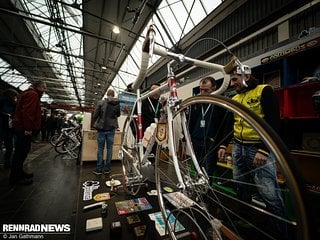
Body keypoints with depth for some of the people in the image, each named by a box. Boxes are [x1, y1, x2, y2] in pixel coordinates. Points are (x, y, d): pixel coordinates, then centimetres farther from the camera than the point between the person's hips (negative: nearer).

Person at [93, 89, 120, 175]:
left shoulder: (101, 103, -6)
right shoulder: (117, 104, 0)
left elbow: (95, 115, -4)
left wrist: (96, 124, 14)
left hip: (101, 128, -1)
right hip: (111, 129, 2)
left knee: (100, 148, 6)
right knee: (109, 148, 9)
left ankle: (99, 169, 12)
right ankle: (107, 168, 16)